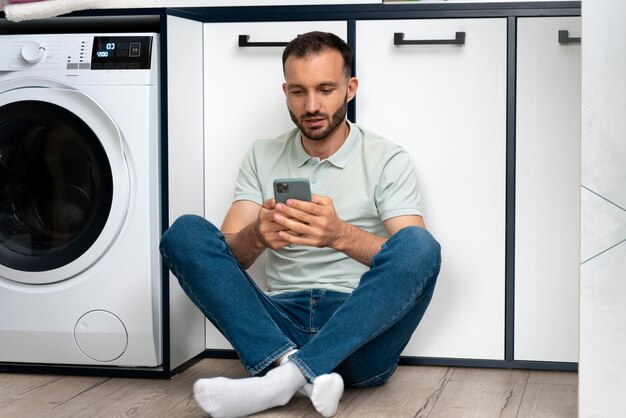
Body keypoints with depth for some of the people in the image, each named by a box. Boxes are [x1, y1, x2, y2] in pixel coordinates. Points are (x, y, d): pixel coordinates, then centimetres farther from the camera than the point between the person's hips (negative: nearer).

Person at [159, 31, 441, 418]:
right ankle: (310, 373, -33)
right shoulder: (263, 157, 13)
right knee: (185, 233, -16)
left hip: (361, 333, -2)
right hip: (281, 321, 2)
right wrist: (255, 237, -23)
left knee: (418, 244, -29)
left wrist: (342, 235, -28)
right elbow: (227, 255, 3)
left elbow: (413, 259, -9)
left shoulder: (387, 159, 4)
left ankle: (286, 375, -36)